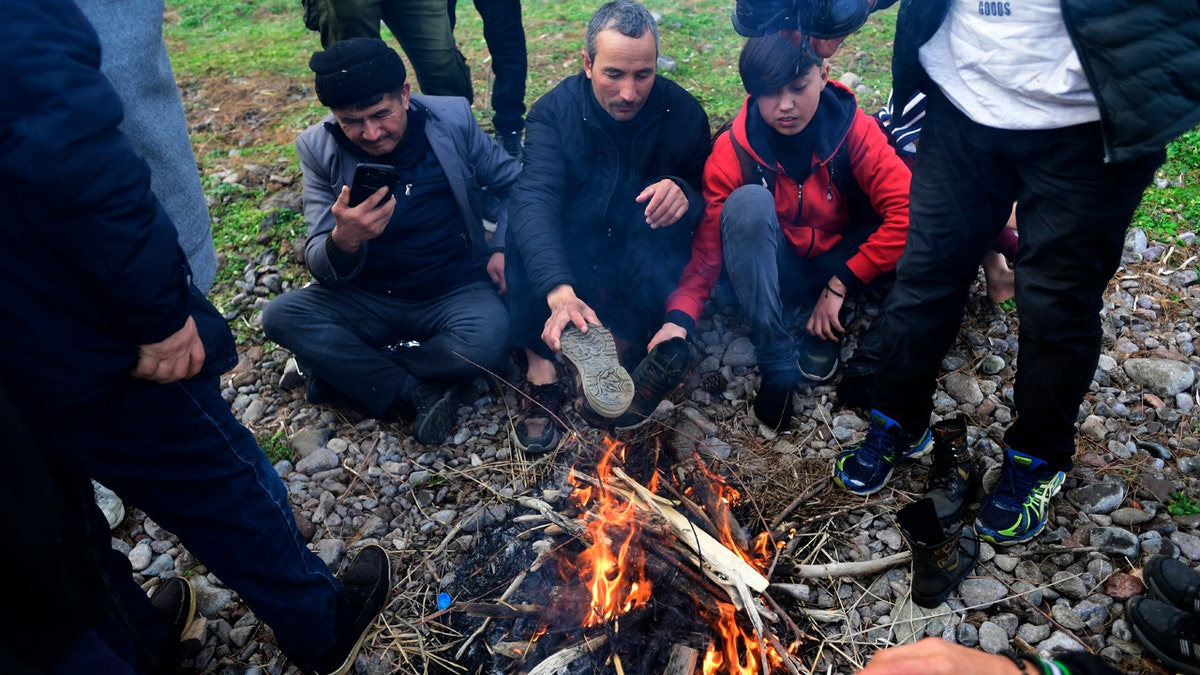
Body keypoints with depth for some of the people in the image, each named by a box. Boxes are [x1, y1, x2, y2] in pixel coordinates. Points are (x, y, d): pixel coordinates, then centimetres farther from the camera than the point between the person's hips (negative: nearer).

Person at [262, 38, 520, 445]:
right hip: (367, 301, 2)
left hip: (454, 294, -1)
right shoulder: (318, 148, -8)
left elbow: (513, 183, 5)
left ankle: (339, 366, -10)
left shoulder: (453, 120, -9)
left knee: (488, 341, -33)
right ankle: (418, 393, -17)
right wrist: (343, 240, -35)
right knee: (280, 315, -23)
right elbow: (323, 270, -11)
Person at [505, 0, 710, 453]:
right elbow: (534, 199, -29)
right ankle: (539, 364, -36)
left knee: (666, 199, -29)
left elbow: (709, 194, -4)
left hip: (647, 270, 1)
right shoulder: (554, 112, -13)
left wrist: (685, 194, -31)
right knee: (527, 223, -31)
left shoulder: (682, 111, -6)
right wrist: (558, 291, -48)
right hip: (571, 267, 0)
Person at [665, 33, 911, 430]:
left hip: (837, 270, 2)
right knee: (748, 201, -32)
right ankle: (776, 362, -25)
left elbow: (906, 211, -26)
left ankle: (824, 330, -3)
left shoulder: (854, 130, -18)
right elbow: (706, 249, -23)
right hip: (770, 275, -1)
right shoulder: (732, 152, -19)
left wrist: (839, 286, -24)